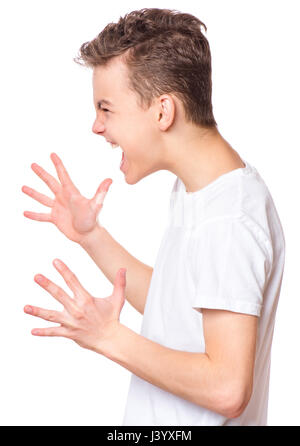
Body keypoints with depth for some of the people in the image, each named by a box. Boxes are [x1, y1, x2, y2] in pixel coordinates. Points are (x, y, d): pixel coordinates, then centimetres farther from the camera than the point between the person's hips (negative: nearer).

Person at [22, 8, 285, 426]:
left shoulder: (228, 222, -27)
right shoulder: (195, 189, 3)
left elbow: (228, 390, -28)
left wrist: (109, 338, -24)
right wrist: (91, 235, 5)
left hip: (198, 420, -8)